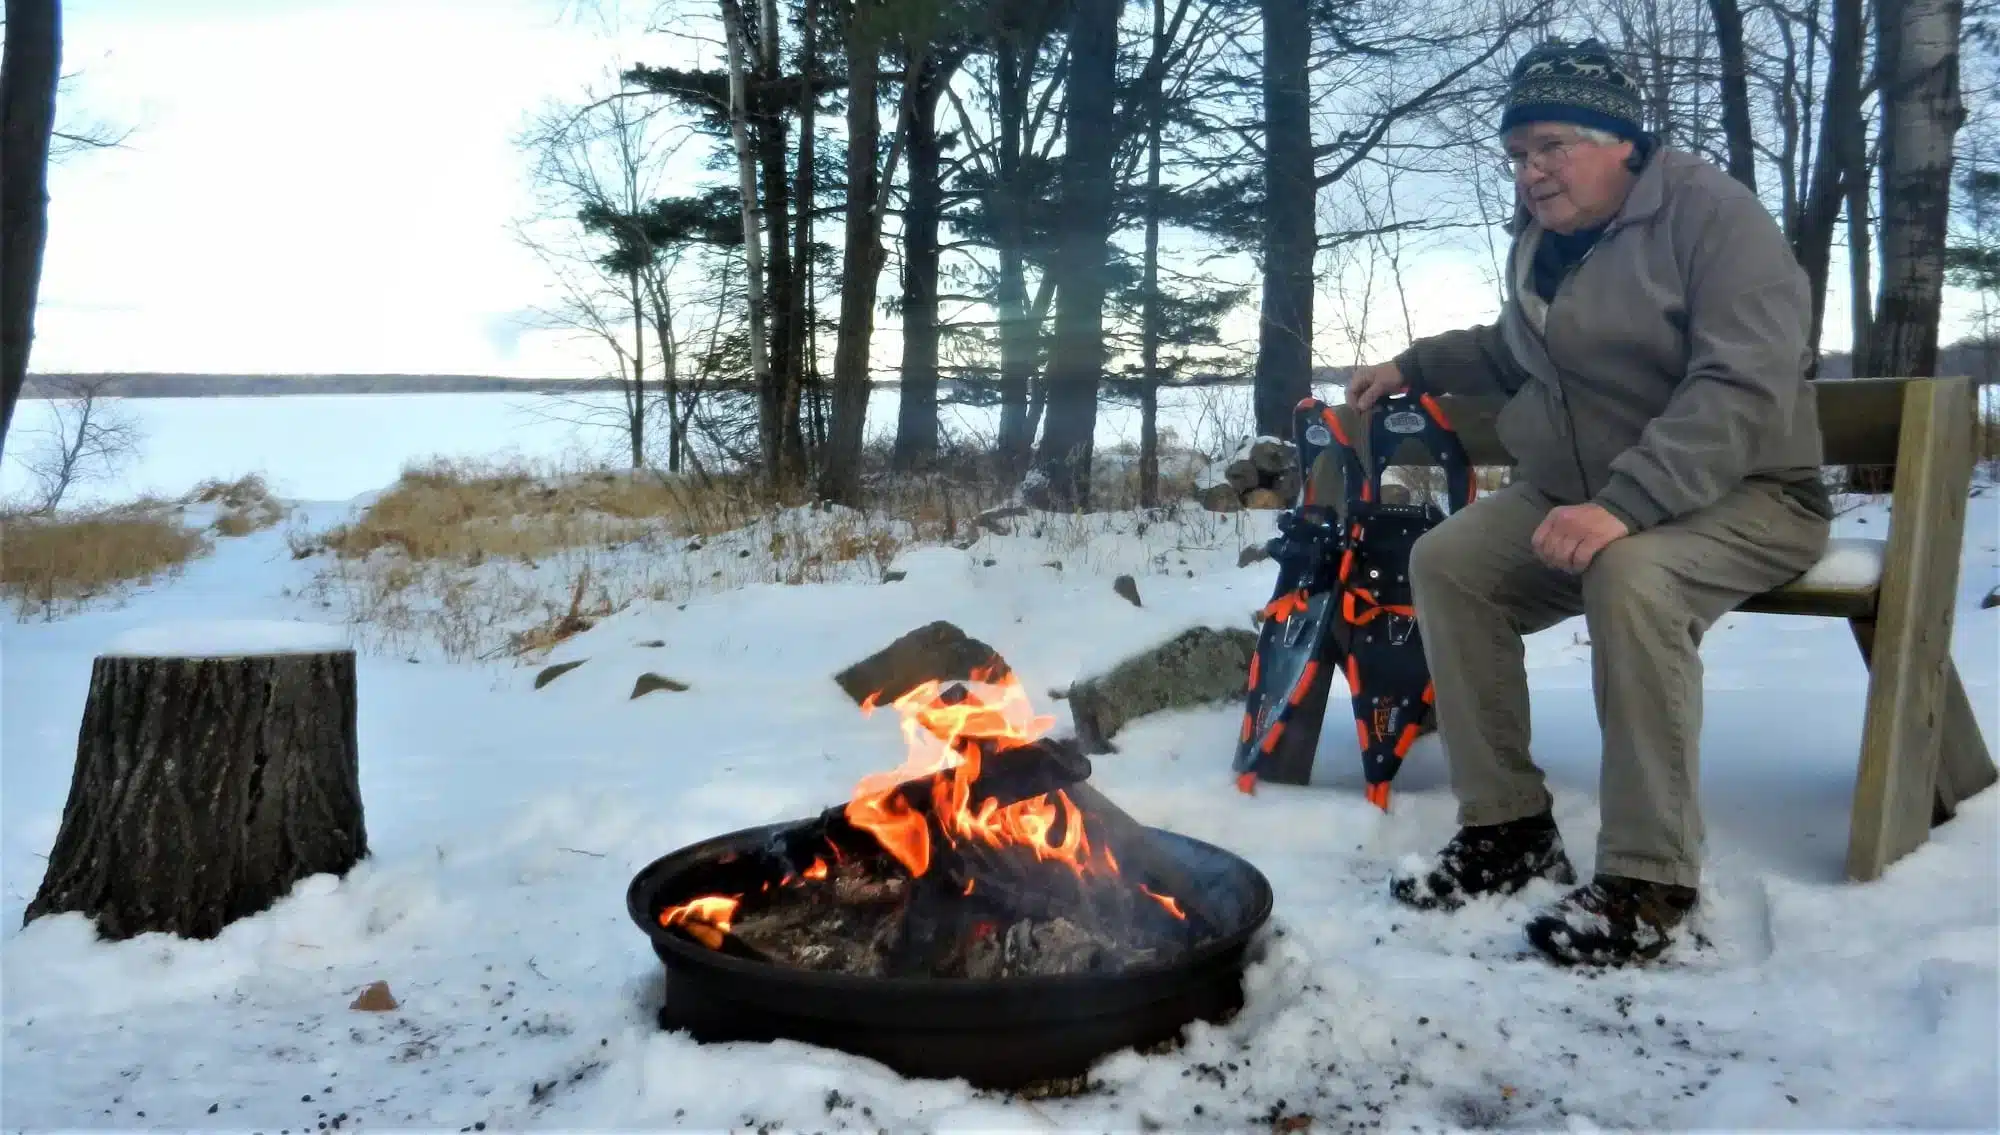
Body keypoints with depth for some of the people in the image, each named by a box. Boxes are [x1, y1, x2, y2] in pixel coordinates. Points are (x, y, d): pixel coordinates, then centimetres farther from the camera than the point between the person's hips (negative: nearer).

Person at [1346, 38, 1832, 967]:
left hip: (1741, 494, -7)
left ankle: (1650, 878, -25)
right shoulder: (1539, 241, 9)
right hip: (1576, 495, 8)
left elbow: (1744, 386, -28)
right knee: (1444, 561, -12)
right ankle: (1508, 825, -4)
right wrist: (1414, 366, 18)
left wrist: (1625, 504, -38)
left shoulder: (1712, 213, -15)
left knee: (1630, 577, -37)